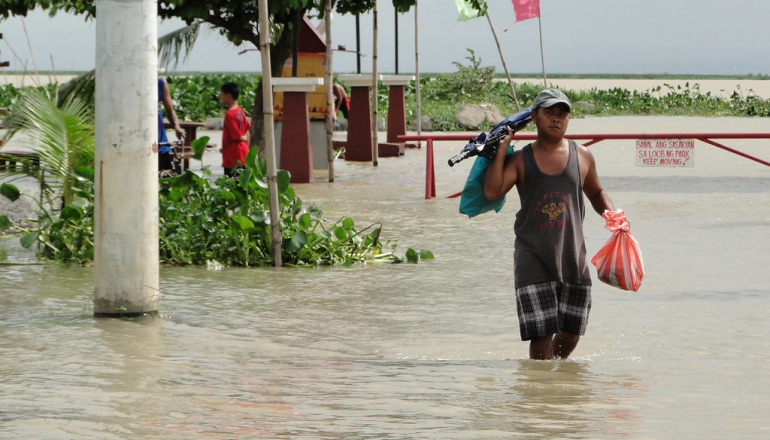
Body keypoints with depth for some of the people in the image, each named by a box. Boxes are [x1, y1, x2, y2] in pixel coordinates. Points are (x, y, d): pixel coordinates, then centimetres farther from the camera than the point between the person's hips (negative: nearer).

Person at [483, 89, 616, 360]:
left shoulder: (582, 157, 8)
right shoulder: (520, 160, 1)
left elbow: (595, 193, 24)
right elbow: (492, 191, -13)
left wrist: (611, 213, 5)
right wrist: (502, 149, -10)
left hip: (572, 255, 3)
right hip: (533, 257, -3)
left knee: (571, 333, 8)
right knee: (541, 333, -9)